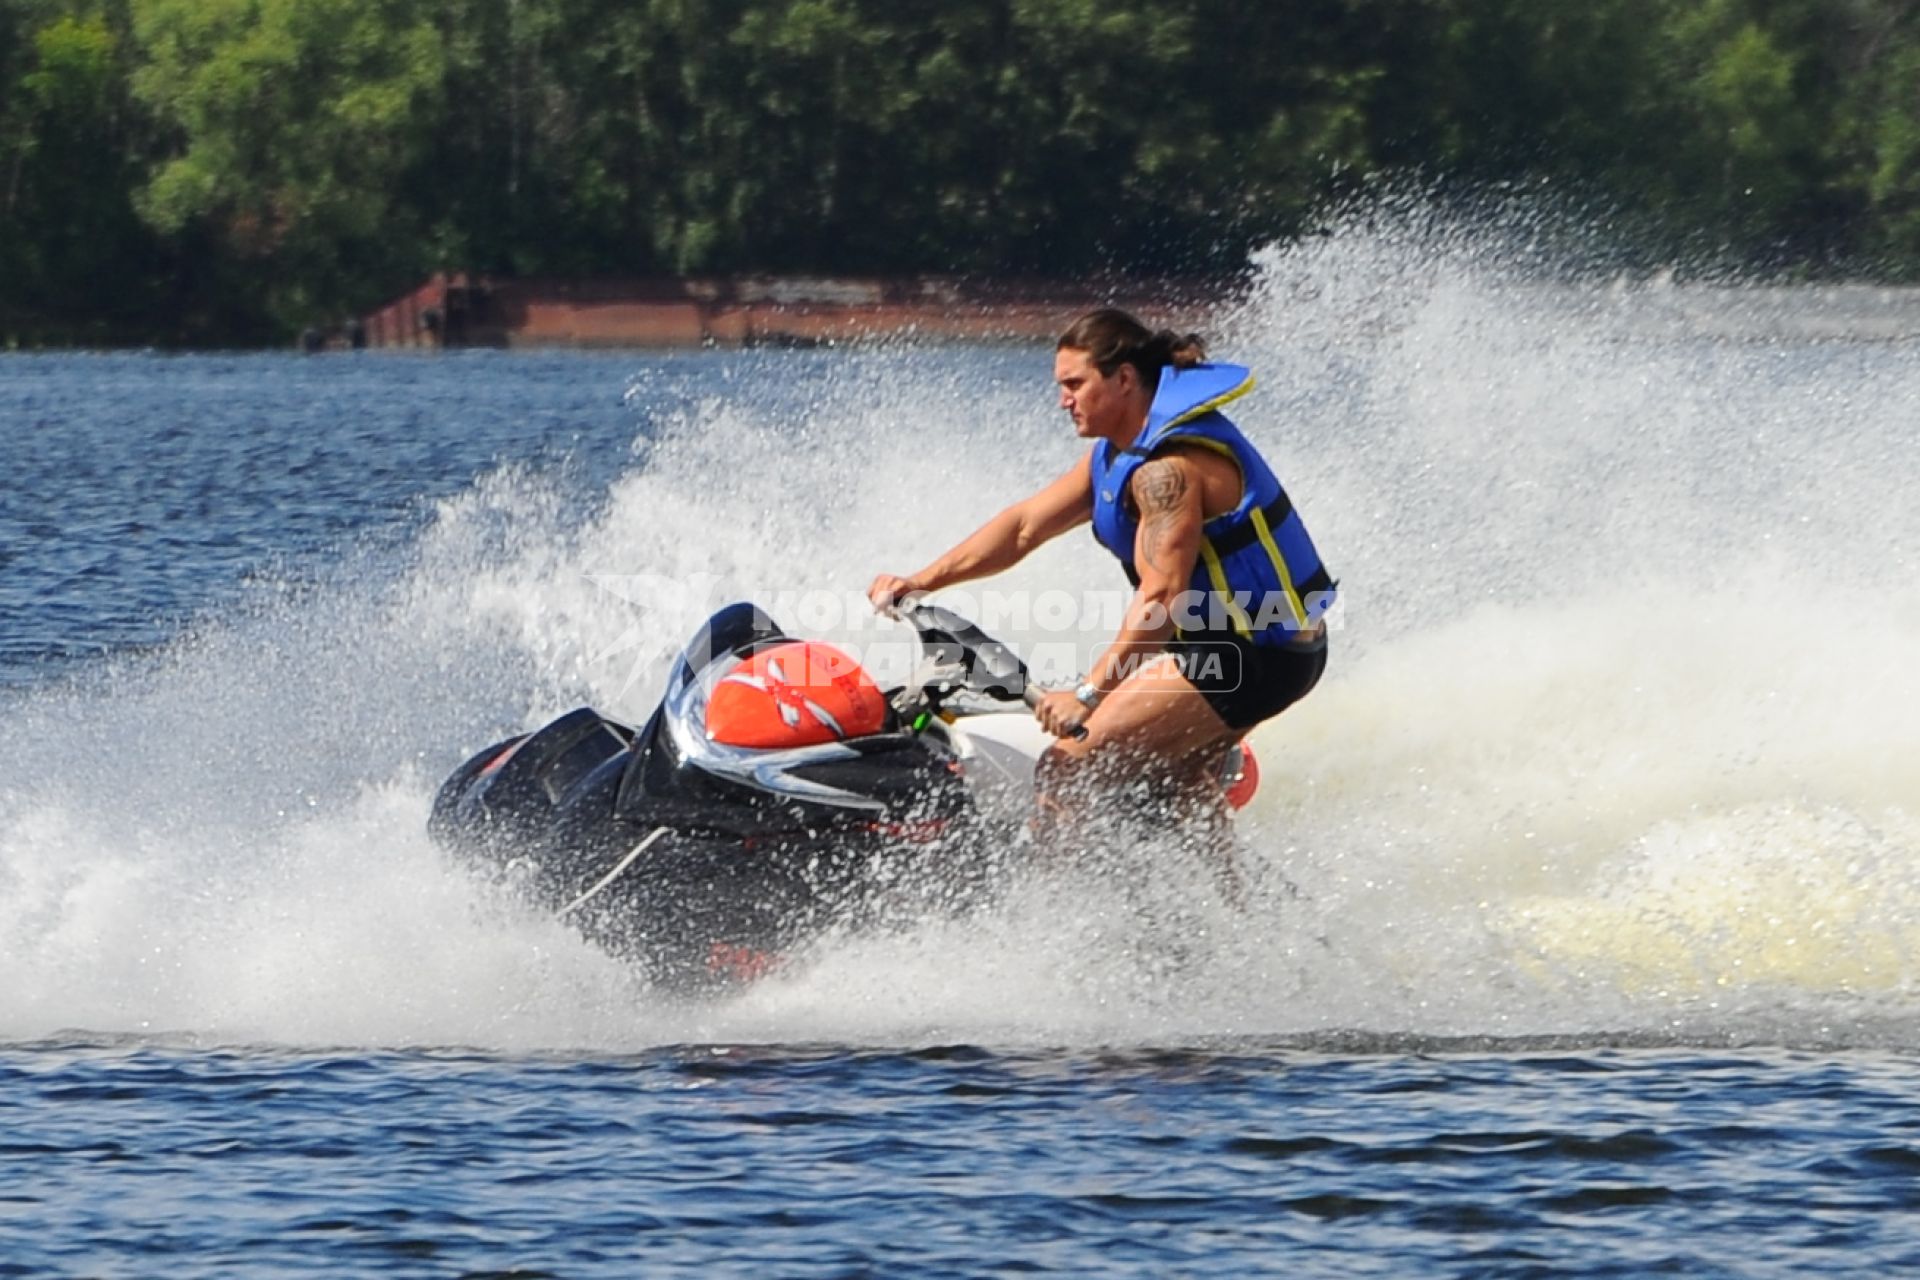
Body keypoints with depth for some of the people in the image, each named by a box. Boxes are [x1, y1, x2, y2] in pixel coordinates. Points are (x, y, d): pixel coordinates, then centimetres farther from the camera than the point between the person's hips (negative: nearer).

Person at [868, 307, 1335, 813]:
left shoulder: (1170, 466, -23)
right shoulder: (1117, 453, 9)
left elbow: (1161, 598, -29)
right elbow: (1025, 525, 11)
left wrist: (1088, 694, -33)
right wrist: (921, 581, 4)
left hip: (1251, 655, -11)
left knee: (1067, 767, -17)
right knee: (1178, 772, 35)